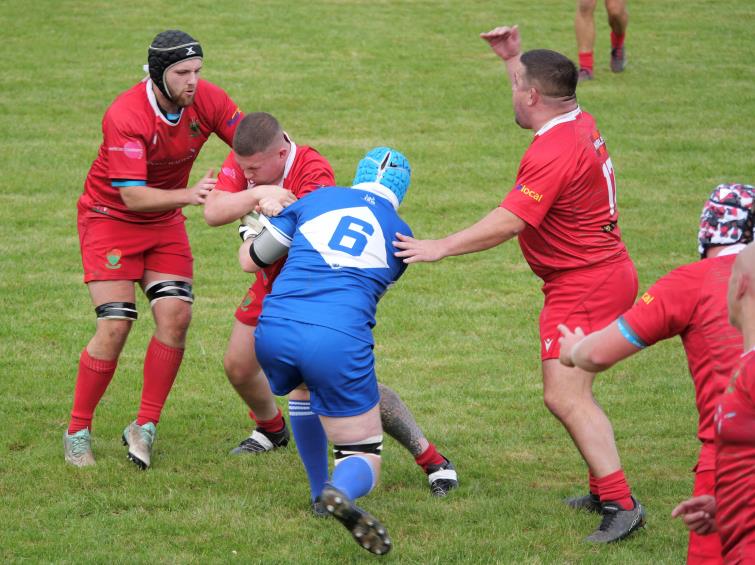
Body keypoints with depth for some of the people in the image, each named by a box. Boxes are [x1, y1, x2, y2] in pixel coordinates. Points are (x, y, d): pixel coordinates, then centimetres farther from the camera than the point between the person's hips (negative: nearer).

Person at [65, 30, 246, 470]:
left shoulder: (208, 100, -14)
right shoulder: (125, 116, -29)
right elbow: (132, 196, -30)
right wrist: (188, 195, -40)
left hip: (165, 221, 5)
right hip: (111, 216, -5)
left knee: (176, 317, -11)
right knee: (115, 327, -13)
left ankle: (145, 428, 2)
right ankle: (78, 432, 2)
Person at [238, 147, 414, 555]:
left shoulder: (320, 198, 16)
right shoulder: (401, 236, 16)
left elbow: (250, 261, 22)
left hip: (273, 332, 3)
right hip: (339, 342, -3)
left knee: (307, 389, 38)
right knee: (364, 460, 7)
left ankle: (321, 492, 36)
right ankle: (342, 491, -28)